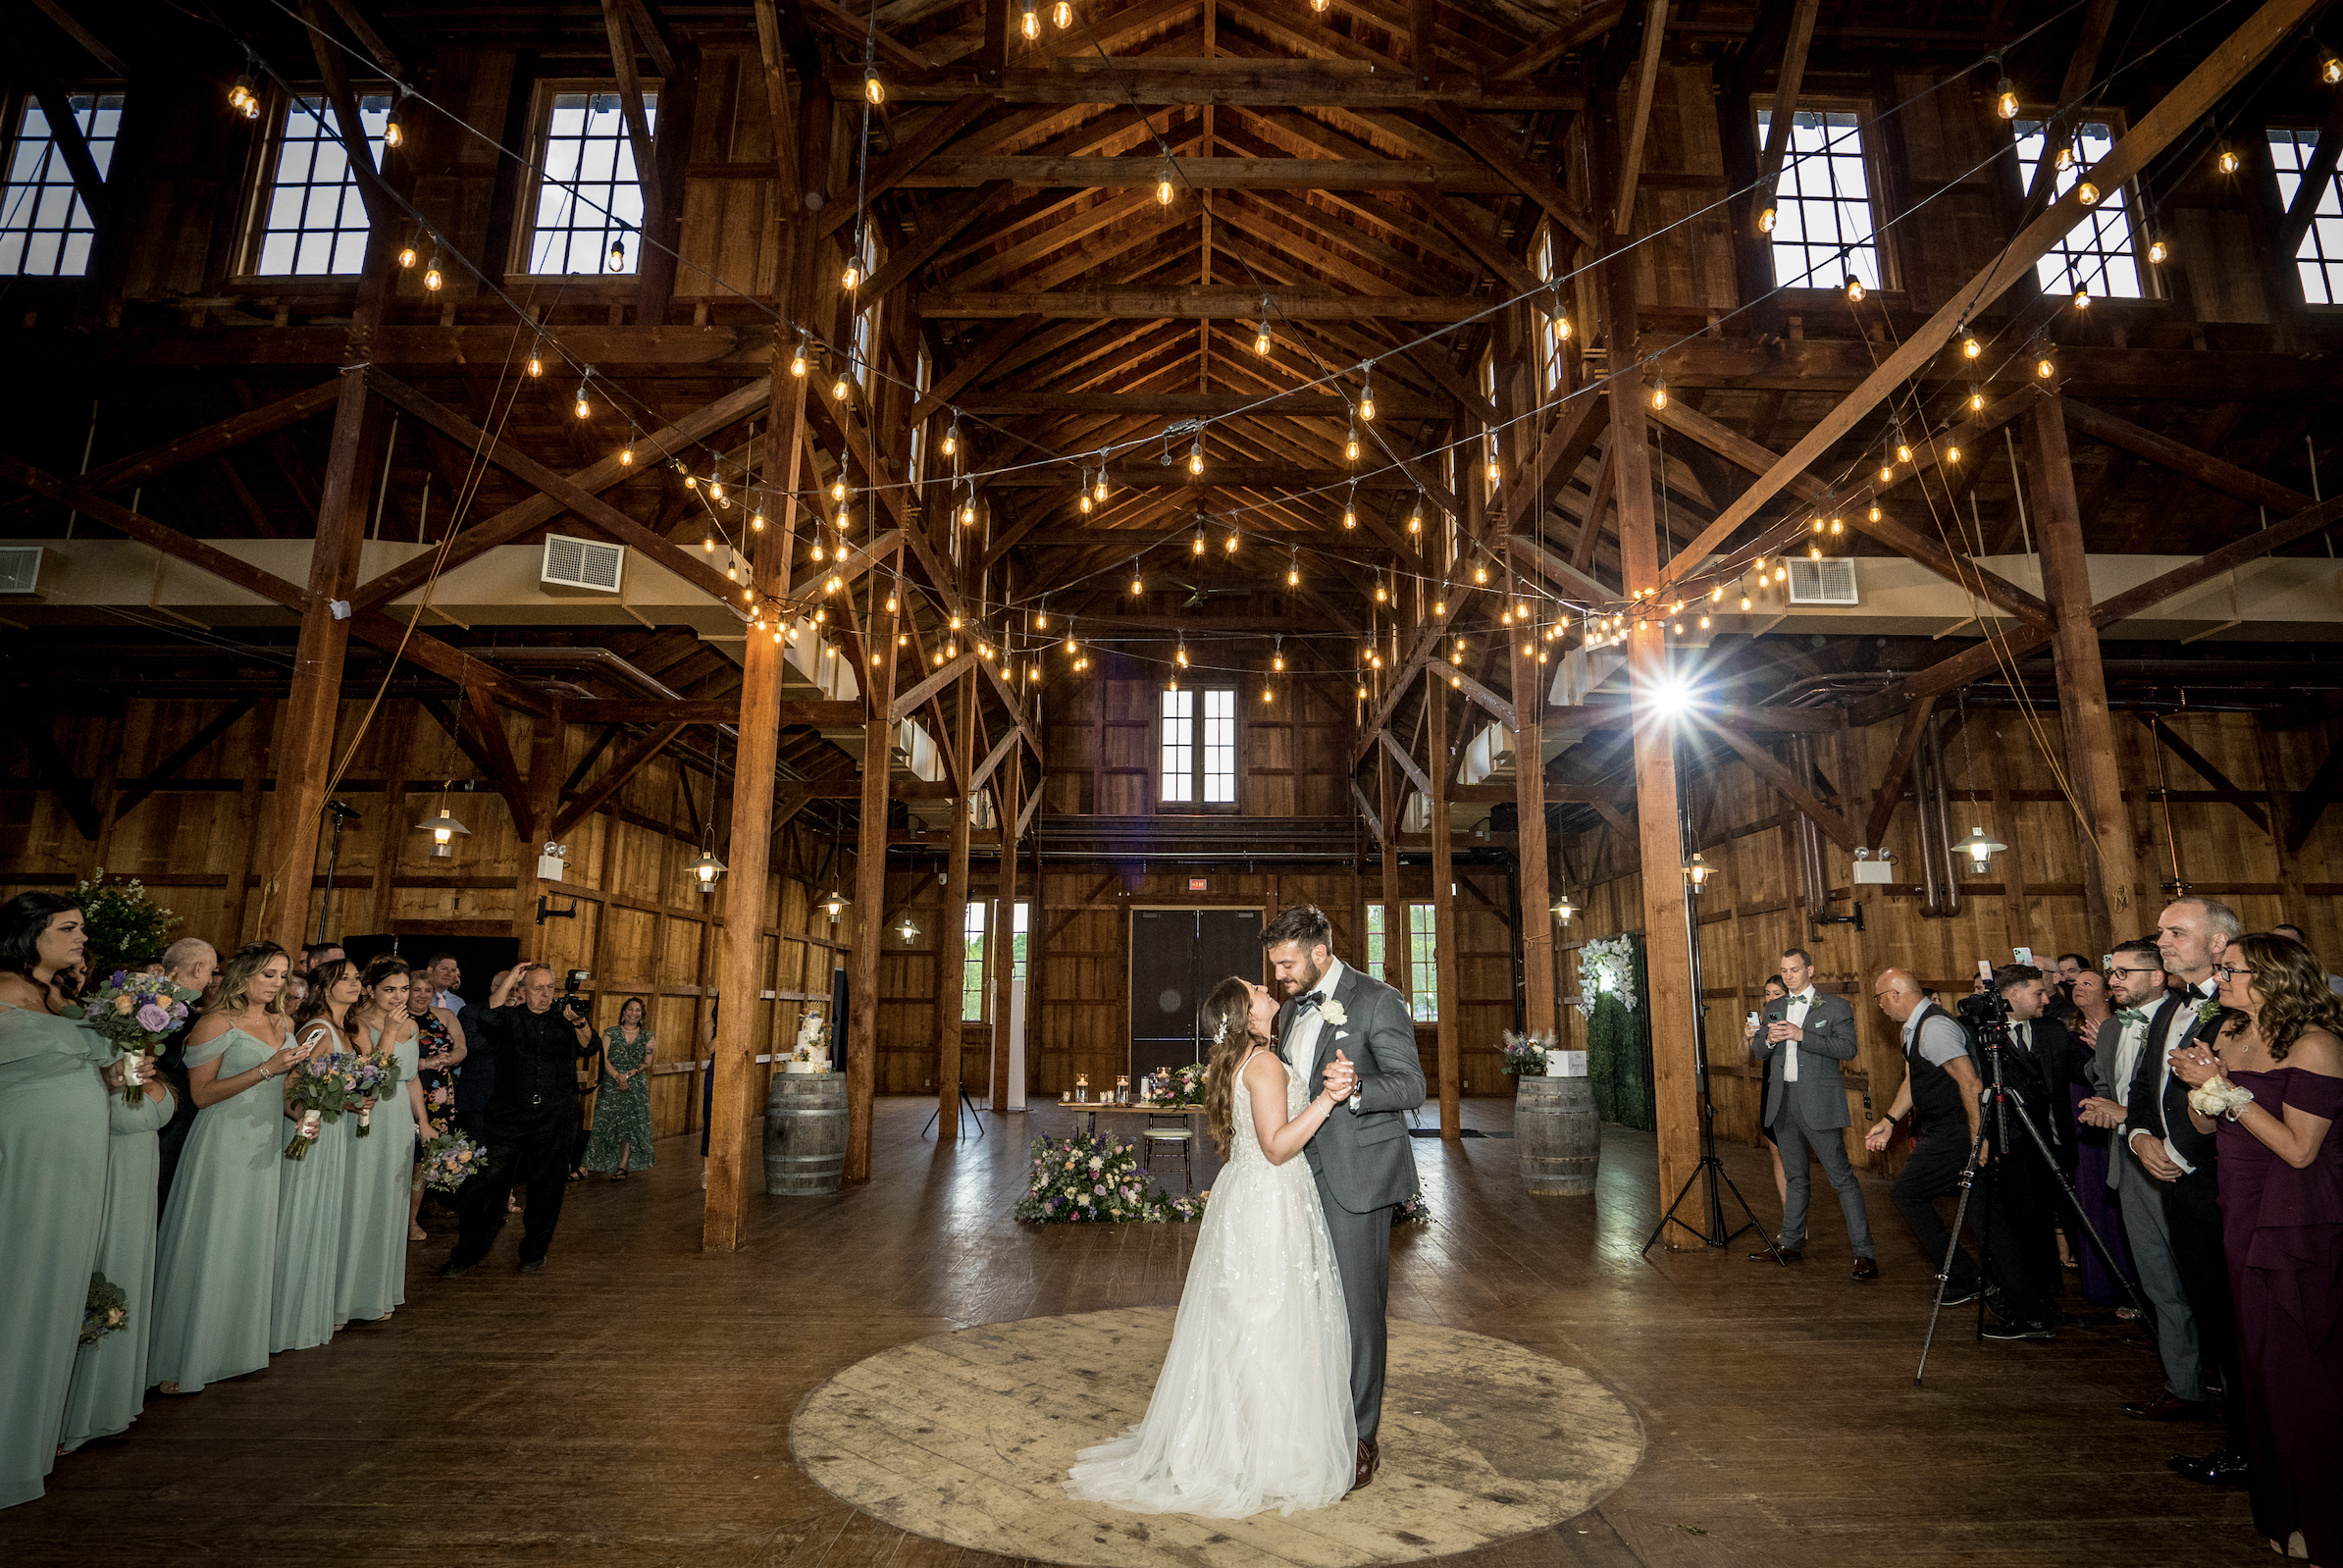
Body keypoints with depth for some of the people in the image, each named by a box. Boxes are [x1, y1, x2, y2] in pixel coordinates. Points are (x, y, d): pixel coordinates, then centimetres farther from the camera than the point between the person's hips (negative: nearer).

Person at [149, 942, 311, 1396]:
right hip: (223, 1145, -7)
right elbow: (202, 1094, -14)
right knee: (210, 1246, -2)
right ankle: (181, 1360, 10)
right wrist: (267, 1069, -21)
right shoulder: (219, 1023, -10)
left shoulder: (283, 1024, 11)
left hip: (266, 1146, 7)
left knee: (252, 1245, 12)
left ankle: (236, 1347, 23)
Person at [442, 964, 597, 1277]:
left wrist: (579, 1022, -21)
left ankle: (534, 1252, 22)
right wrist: (510, 979, -12)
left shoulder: (563, 1021, 11)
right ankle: (468, 1255, 11)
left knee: (547, 1187, 8)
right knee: (491, 1182, -3)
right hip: (510, 1115, -1)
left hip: (555, 1118, 1)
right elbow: (489, 1018, -15)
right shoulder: (510, 1018, 7)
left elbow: (588, 1046, -2)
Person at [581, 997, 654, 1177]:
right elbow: (603, 1058, -4)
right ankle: (607, 1162, 9)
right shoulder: (611, 1033, 6)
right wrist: (617, 1076, -18)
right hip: (610, 1085, 0)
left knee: (630, 1124, -8)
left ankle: (622, 1166, -8)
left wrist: (627, 1075, -15)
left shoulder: (647, 1036, 8)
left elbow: (646, 1062, 0)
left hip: (636, 1086, 0)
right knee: (606, 1121, -4)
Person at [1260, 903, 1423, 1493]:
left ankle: (1361, 1437, 17)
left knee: (1357, 1307, 1)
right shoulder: (1292, 1010, 13)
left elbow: (1411, 1086, -15)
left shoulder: (1378, 1001, -11)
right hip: (1303, 1174, 7)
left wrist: (1355, 1086, -31)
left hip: (1354, 1177, -7)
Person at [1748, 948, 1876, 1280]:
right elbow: (1757, 1052, 13)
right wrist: (1769, 1040, -9)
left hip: (1818, 1103, -5)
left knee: (1841, 1177, -6)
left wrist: (1801, 1035, -21)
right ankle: (1791, 1244, 23)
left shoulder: (1835, 1007, -1)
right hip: (1783, 1103, 5)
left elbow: (1848, 1048, -13)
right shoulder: (1773, 1009, 15)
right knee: (1795, 1177, 15)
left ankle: (1863, 1252, 0)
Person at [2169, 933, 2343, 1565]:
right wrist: (2202, 1083, -9)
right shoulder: (2229, 1032, 7)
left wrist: (2226, 1087, -18)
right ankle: (2280, 1513, 30)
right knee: (2260, 1363, 16)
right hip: (2245, 1220, 7)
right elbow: (2204, 1125, 10)